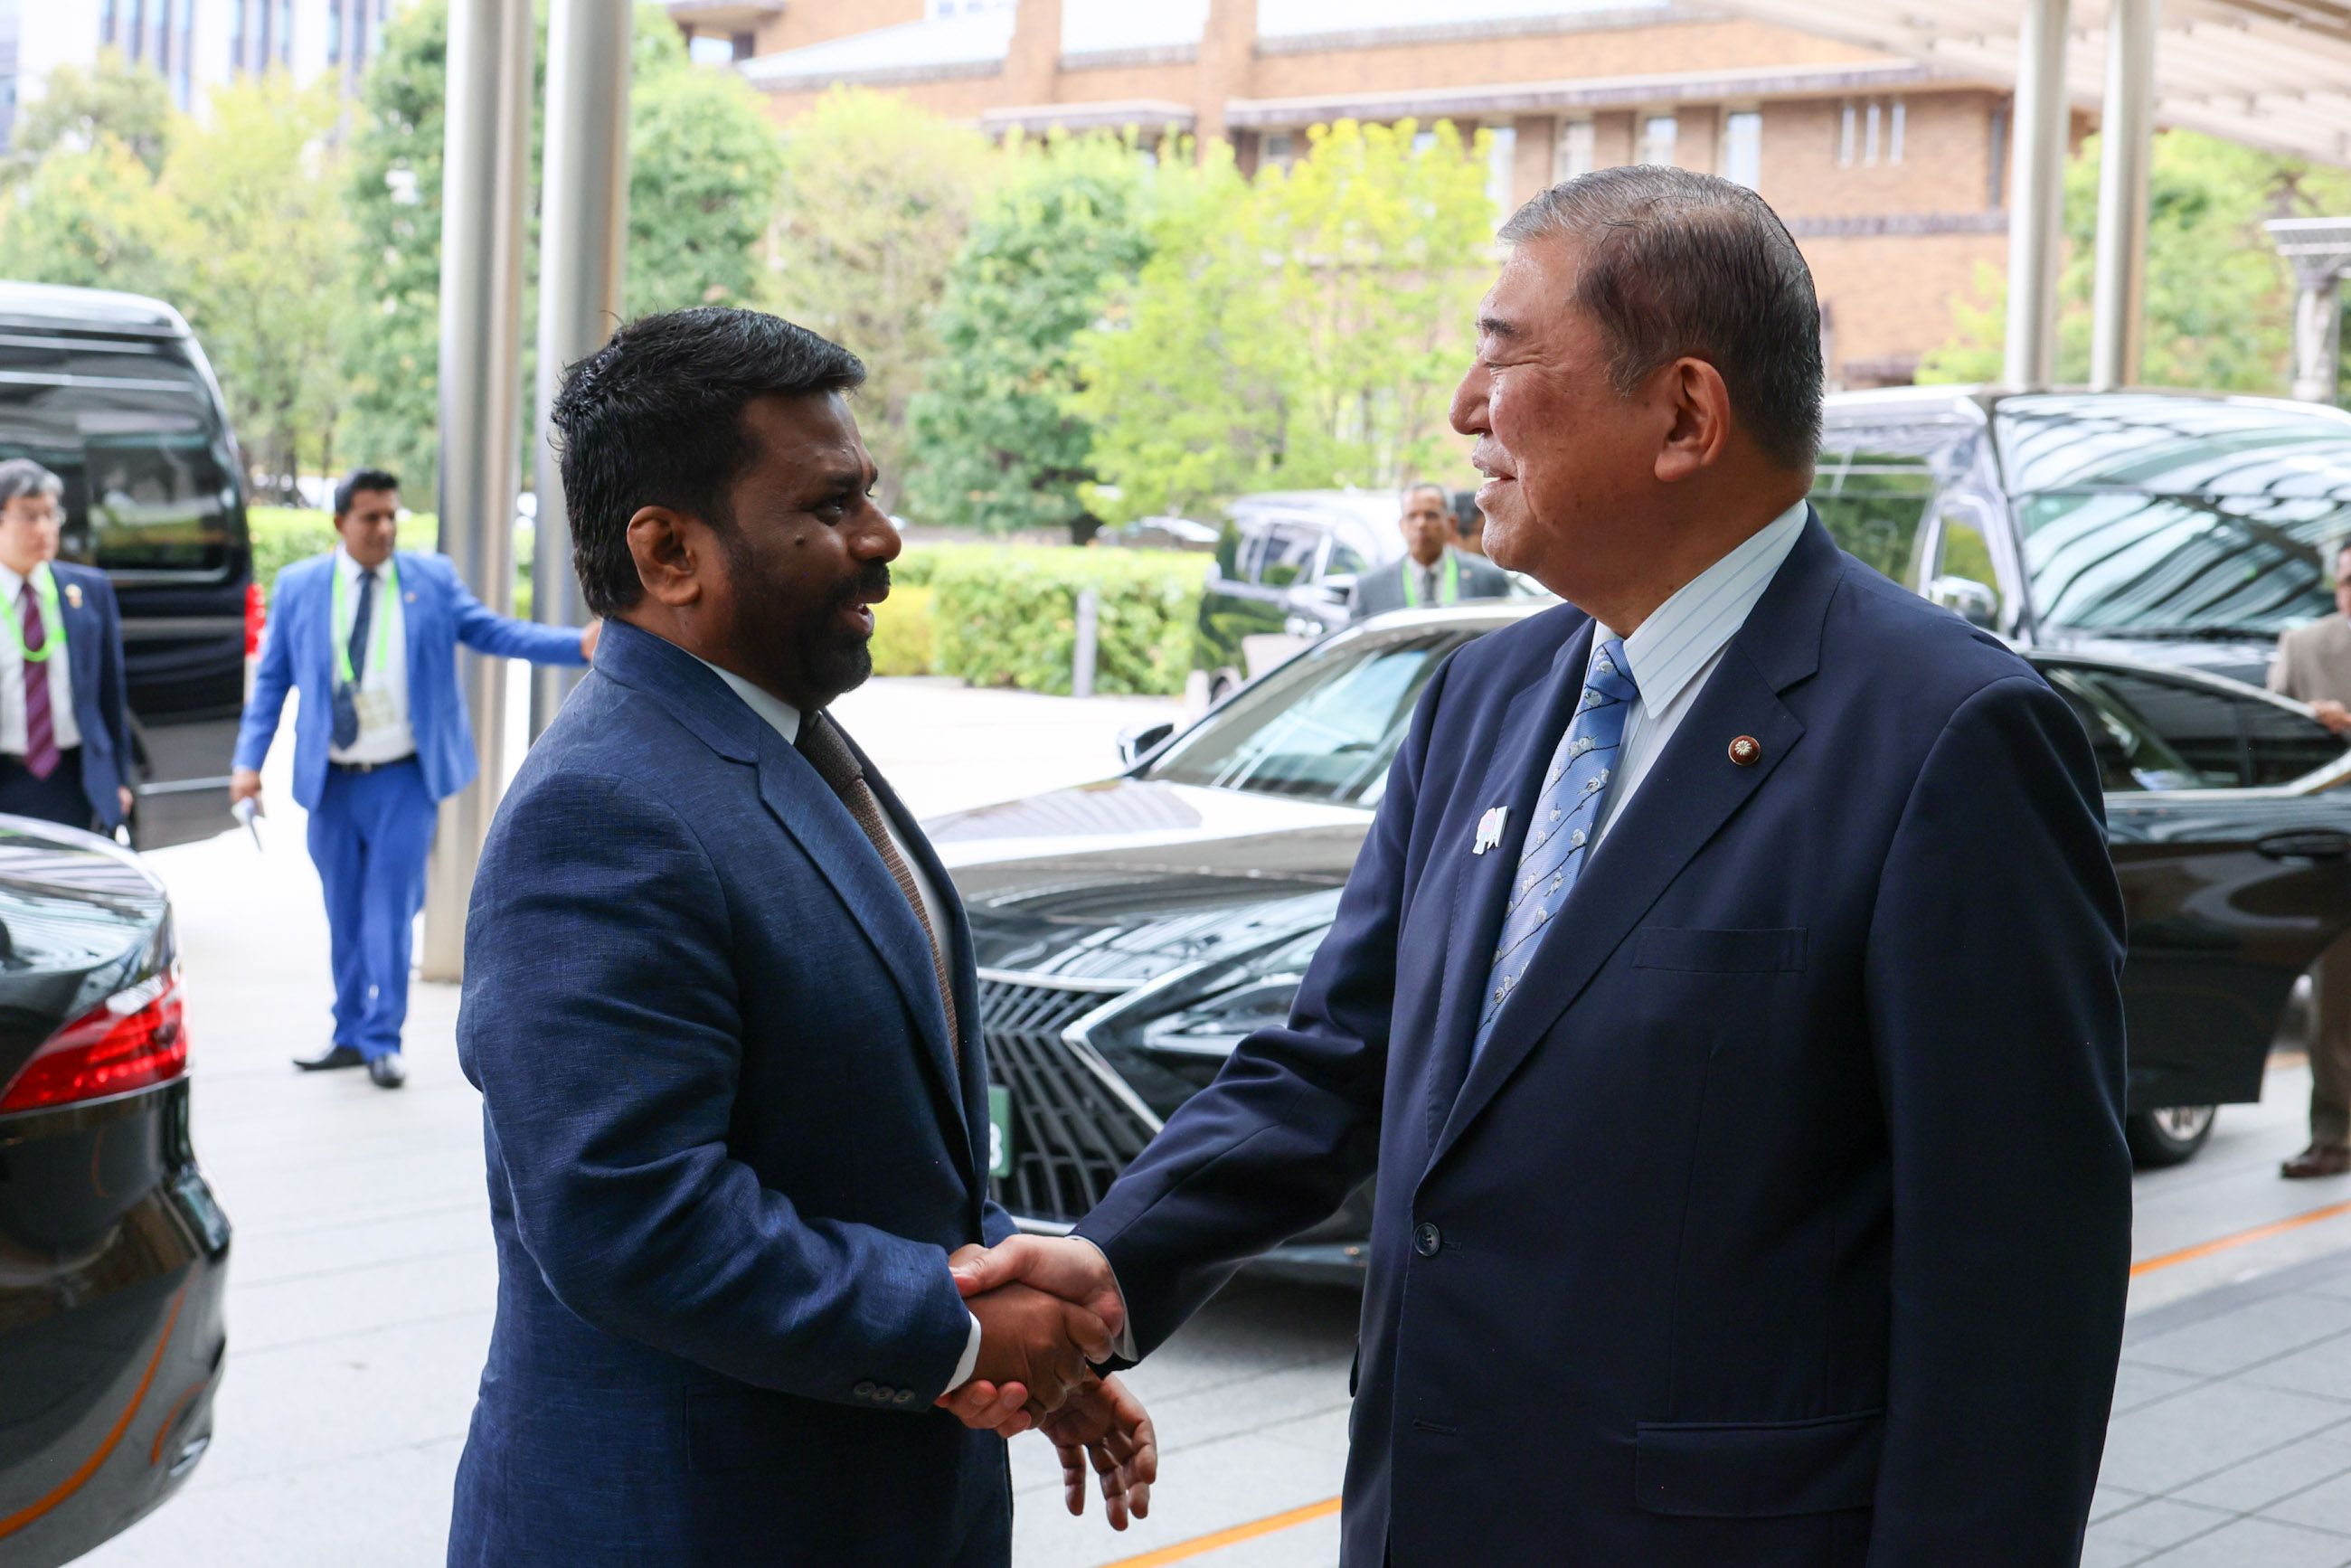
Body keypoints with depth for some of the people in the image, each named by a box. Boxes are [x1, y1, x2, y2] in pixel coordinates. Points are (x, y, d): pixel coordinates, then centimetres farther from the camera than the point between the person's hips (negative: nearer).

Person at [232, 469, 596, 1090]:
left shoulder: (433, 578, 2)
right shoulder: (298, 586, 4)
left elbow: (492, 631, -1)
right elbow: (271, 680, 6)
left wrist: (580, 644, -16)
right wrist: (249, 760, -5)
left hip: (404, 781, -2)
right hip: (330, 781, 2)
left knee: (390, 911, -4)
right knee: (344, 915, 11)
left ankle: (383, 1041, 5)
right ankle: (351, 1035, 23)